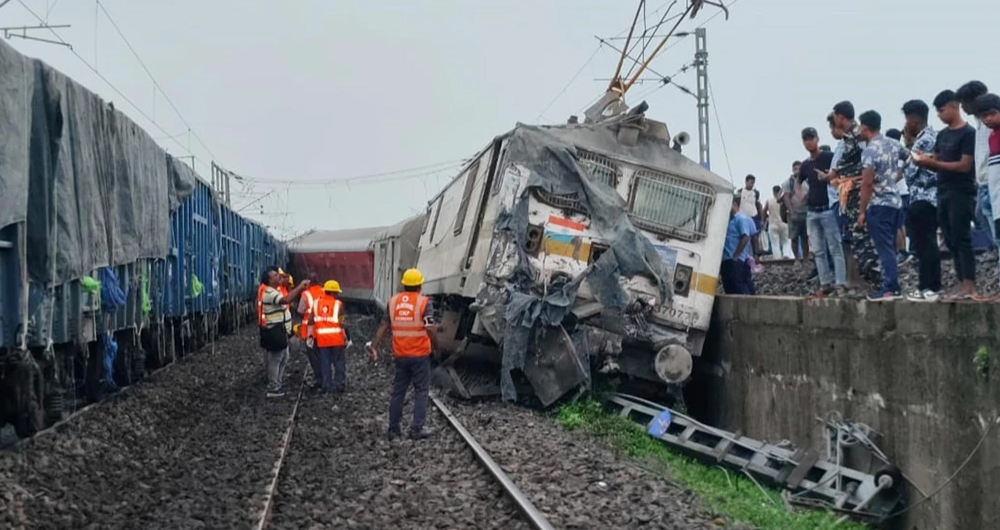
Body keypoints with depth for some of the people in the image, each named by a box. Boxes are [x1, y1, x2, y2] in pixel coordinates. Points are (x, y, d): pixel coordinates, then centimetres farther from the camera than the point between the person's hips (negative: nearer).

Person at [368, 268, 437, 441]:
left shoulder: (393, 302, 3)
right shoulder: (423, 302, -10)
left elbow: (383, 326, 2)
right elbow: (430, 329, -16)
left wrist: (374, 346, 3)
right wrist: (435, 346, -3)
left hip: (400, 355, 4)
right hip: (420, 354, -4)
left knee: (398, 391, 13)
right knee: (420, 391, 5)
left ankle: (393, 429, 15)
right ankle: (416, 429, 1)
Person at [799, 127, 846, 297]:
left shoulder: (829, 157, -3)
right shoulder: (805, 165, 15)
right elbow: (798, 182, 30)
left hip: (828, 210, -6)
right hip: (812, 212, 7)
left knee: (835, 249, -8)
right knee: (818, 251, 6)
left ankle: (840, 284, -10)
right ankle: (825, 284, 10)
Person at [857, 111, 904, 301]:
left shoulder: (870, 150, -15)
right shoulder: (894, 144, 8)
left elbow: (867, 183, -17)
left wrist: (862, 211, -12)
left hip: (878, 205, -8)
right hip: (895, 202, 8)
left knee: (884, 249, -7)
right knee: (890, 248, 13)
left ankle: (889, 289, -8)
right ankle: (894, 286, 15)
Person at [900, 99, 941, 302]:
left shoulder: (922, 141, -15)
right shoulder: (933, 136, 15)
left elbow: (909, 172, -14)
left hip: (922, 199, -10)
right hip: (931, 198, 10)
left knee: (923, 246, -6)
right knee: (930, 244, 12)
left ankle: (926, 289, -5)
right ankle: (934, 286, 15)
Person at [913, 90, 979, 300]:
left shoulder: (968, 133, -9)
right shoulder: (942, 134, 15)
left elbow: (965, 165, -15)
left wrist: (931, 162, -18)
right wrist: (924, 160, -4)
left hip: (961, 194, -8)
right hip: (943, 193, 8)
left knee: (962, 239, -10)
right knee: (951, 241, 6)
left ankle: (970, 286, -10)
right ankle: (962, 285, 8)